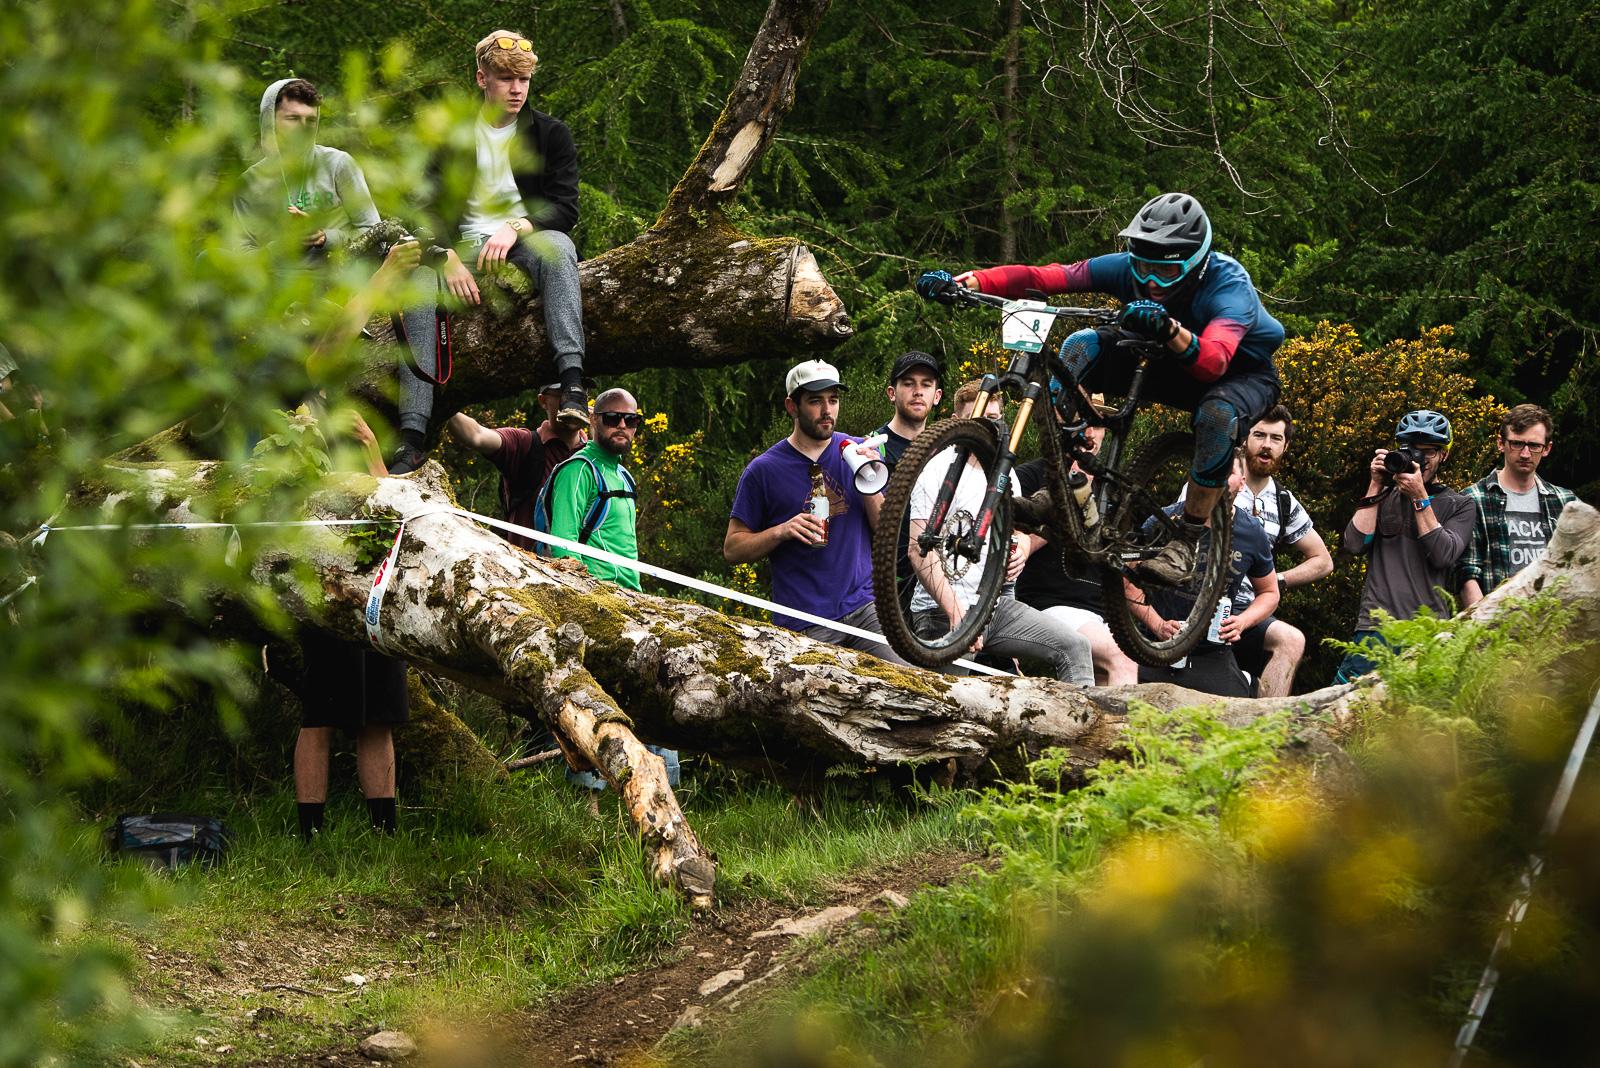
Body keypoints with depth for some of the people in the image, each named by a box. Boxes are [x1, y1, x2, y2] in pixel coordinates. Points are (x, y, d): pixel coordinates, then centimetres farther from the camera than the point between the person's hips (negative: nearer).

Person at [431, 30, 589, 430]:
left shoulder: (551, 134, 7)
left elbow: (565, 208, -2)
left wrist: (516, 227, -22)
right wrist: (449, 259, -18)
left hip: (526, 242, -2)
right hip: (465, 246, 2)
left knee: (557, 245, -38)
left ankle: (572, 379, -57)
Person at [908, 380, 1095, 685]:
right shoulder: (939, 471, -5)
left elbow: (1020, 532, 30)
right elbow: (920, 550, -13)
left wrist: (1021, 551, 2)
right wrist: (955, 611, -24)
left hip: (999, 605, 6)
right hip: (943, 611, -6)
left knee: (1075, 646, -12)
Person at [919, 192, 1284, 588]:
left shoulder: (1228, 284, -35)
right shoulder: (1128, 268, -22)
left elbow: (1213, 362, -54)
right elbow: (1040, 277, -30)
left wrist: (1170, 330, -73)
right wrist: (964, 282, -44)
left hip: (1243, 372, -5)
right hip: (1169, 364, 5)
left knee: (1219, 412, -40)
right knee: (1083, 346, -19)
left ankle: (1187, 543, -24)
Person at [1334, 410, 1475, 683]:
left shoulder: (1459, 505, 10)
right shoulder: (1384, 497, 17)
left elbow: (1443, 555, -6)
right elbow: (1355, 544, 2)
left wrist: (1420, 498, -9)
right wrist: (1375, 487, 0)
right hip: (1374, 627, 1)